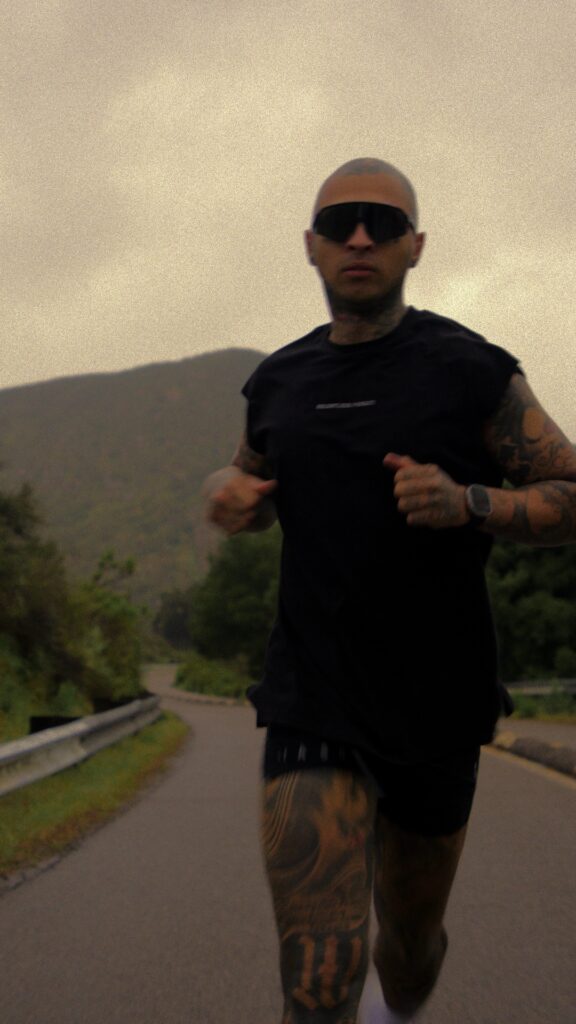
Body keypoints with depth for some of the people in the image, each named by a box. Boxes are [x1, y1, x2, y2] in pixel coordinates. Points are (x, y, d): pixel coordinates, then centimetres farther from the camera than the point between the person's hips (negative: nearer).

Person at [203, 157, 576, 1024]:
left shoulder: (472, 371, -6)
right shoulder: (280, 382, 6)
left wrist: (465, 504, -23)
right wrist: (228, 498, -1)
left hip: (434, 709, 0)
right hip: (314, 706, 1)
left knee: (409, 938, 21)